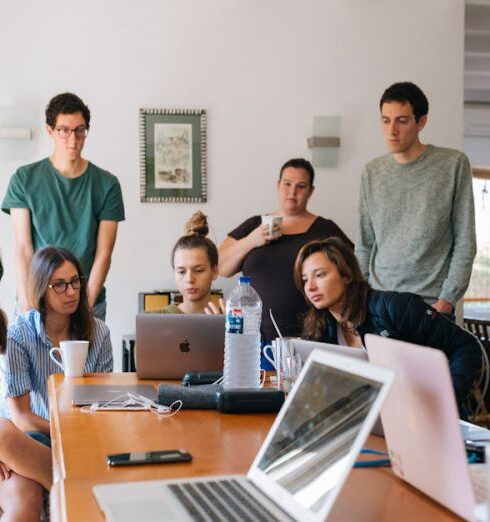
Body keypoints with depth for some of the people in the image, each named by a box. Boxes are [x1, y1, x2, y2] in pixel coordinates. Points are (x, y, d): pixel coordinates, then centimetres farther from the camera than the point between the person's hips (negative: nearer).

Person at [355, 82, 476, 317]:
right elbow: (364, 245, 10)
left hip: (432, 304, -3)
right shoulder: (372, 172, 6)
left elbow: (465, 243, -5)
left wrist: (447, 299, -10)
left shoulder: (454, 164, -4)